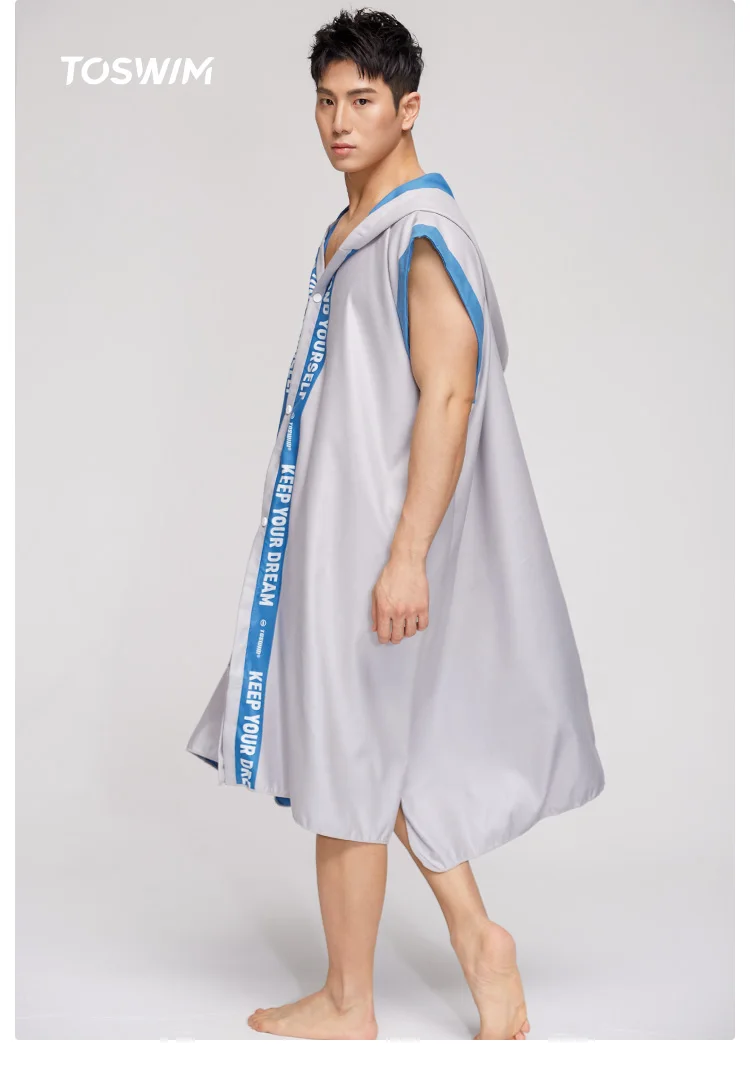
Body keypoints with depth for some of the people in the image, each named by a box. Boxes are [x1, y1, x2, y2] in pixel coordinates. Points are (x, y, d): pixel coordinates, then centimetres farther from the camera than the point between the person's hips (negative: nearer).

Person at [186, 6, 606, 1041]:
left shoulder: (424, 236, -15)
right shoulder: (351, 231, 14)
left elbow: (448, 396, -22)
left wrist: (405, 555, -25)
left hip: (376, 536, -10)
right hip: (331, 526, 10)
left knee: (345, 759, 1)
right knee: (381, 743, 16)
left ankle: (347, 1005, 17)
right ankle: (477, 935, 27)